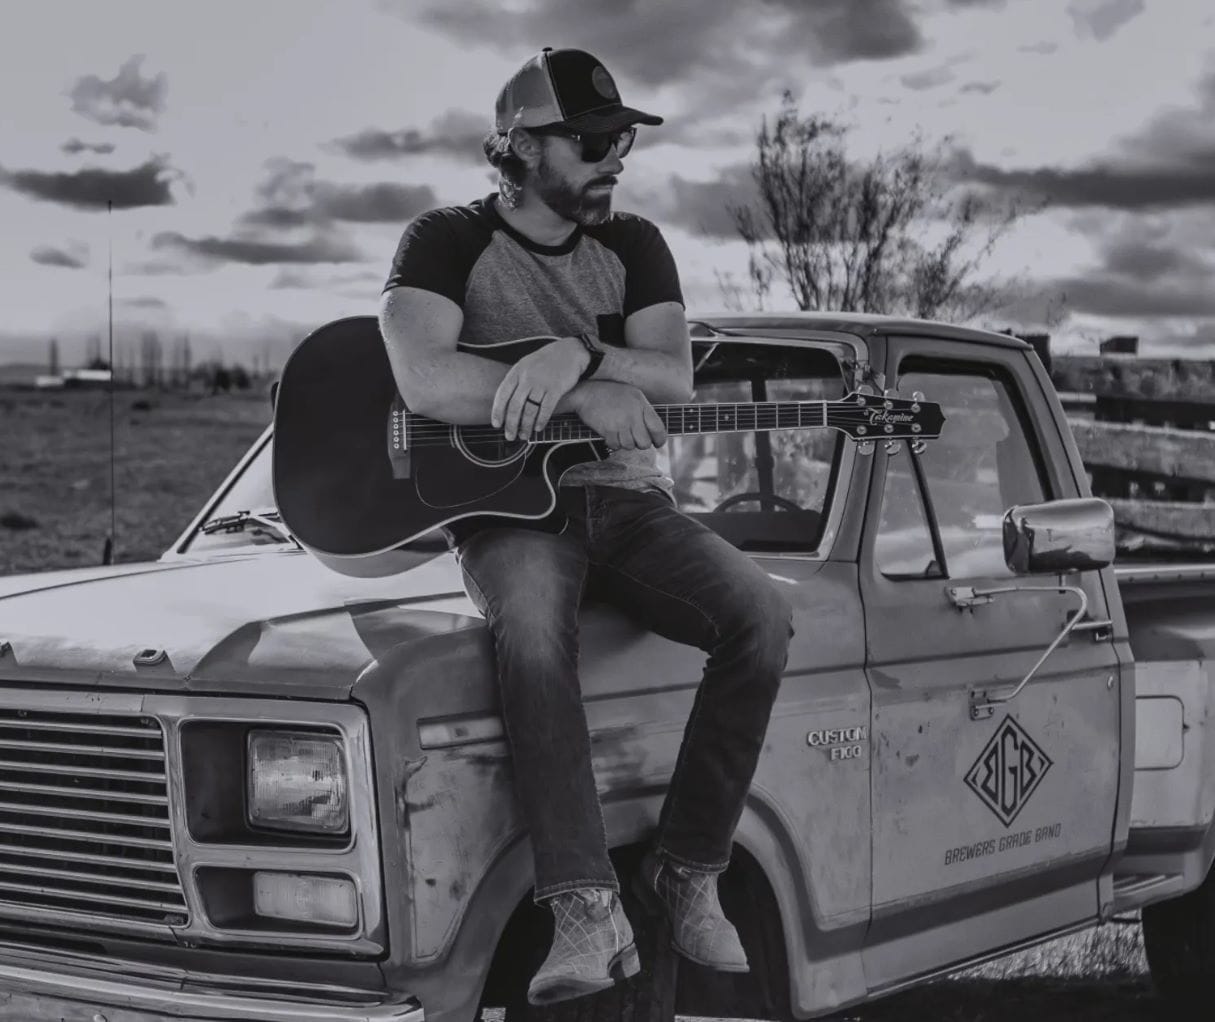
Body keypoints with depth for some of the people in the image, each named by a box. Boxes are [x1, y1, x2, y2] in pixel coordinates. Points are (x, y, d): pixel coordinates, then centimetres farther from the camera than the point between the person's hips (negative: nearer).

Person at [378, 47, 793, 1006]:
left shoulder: (634, 245, 13)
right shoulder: (449, 241, 1)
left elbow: (675, 382, -2)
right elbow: (425, 379, -17)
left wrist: (577, 355, -21)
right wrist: (586, 398, -20)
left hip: (626, 497, 4)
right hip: (504, 501, -4)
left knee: (762, 613, -24)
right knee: (532, 631, -38)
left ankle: (688, 870, -14)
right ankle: (588, 909, -37)